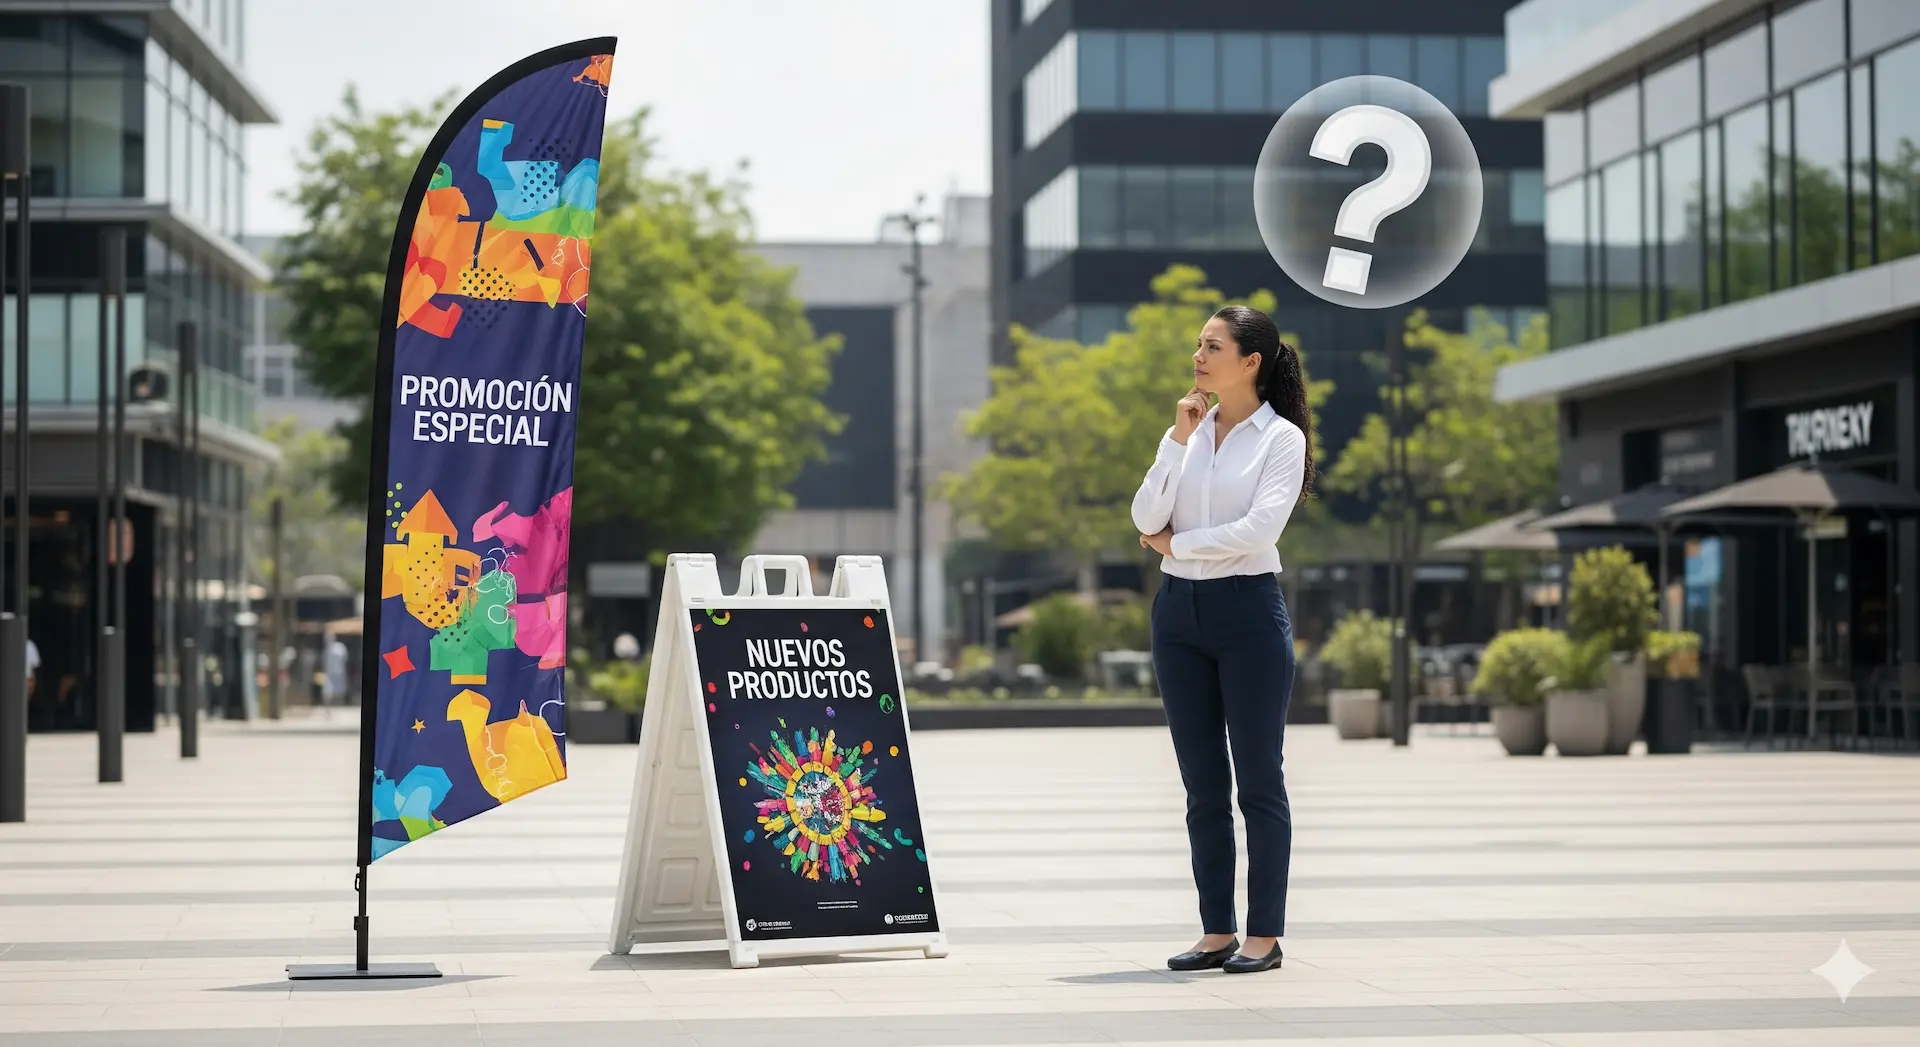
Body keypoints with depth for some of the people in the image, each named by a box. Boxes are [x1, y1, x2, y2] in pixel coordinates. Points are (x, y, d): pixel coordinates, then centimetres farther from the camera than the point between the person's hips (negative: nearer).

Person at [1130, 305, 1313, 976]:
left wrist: (1173, 544, -7)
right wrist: (1177, 440, -6)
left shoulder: (1281, 438, -4)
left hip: (1248, 610, -6)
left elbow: (1258, 528, -17)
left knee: (1257, 780, 0)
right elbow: (1146, 518, 1)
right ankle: (1217, 932, 13)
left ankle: (1265, 935, 5)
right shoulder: (1189, 430, 12)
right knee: (1202, 785, 7)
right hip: (1179, 611, 6)